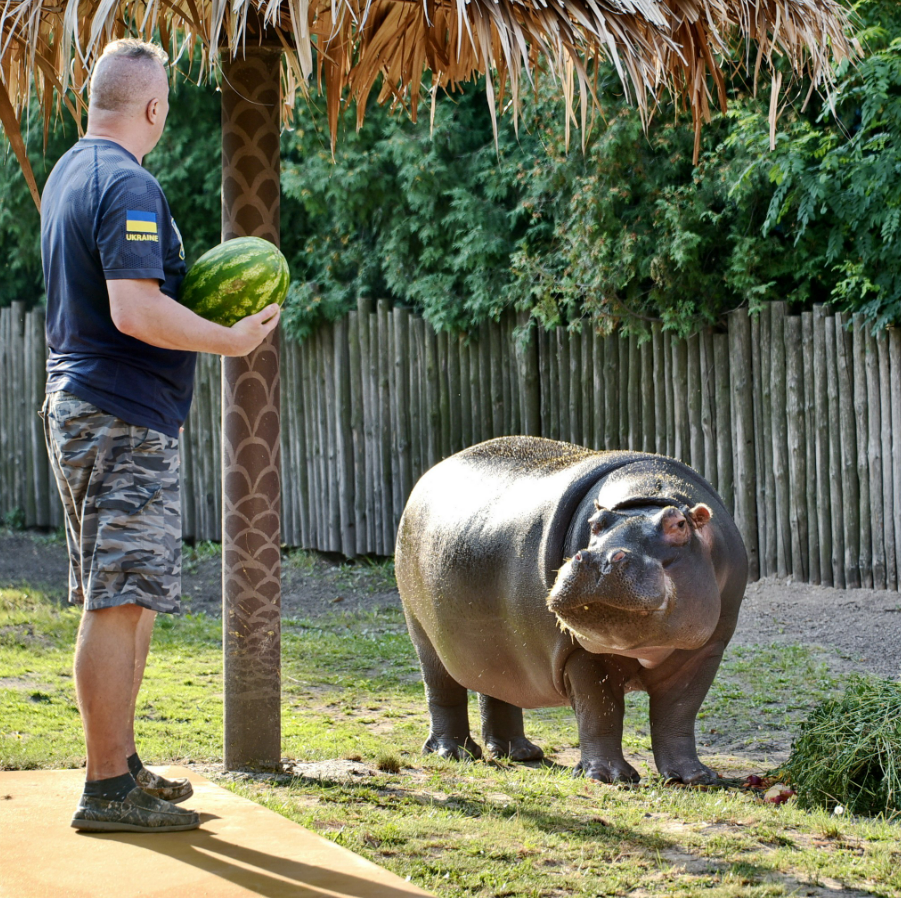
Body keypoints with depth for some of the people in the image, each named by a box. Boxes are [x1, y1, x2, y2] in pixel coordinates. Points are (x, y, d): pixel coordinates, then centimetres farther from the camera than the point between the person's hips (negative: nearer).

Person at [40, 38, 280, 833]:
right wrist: (228, 340, -18)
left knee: (126, 602, 16)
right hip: (125, 422, -10)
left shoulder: (69, 173, 16)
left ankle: (121, 766, 22)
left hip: (81, 408, 10)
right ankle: (108, 790, -8)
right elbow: (135, 310, -26)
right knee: (121, 604, -9)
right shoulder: (128, 187, -16)